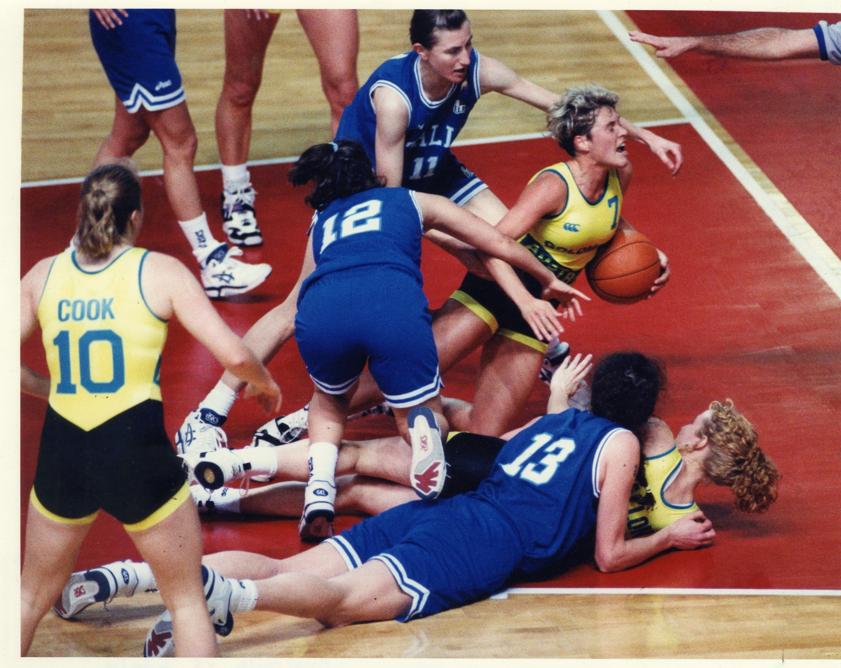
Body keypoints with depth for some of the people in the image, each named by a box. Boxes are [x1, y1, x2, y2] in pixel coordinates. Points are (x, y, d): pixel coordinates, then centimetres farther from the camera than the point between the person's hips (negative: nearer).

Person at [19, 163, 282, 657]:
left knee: (31, 598, 23)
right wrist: (266, 384, 11)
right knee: (188, 600, 14)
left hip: (63, 450, 3)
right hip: (137, 449, -3)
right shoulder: (159, 272, -3)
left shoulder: (44, 275, 6)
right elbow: (233, 354, -9)